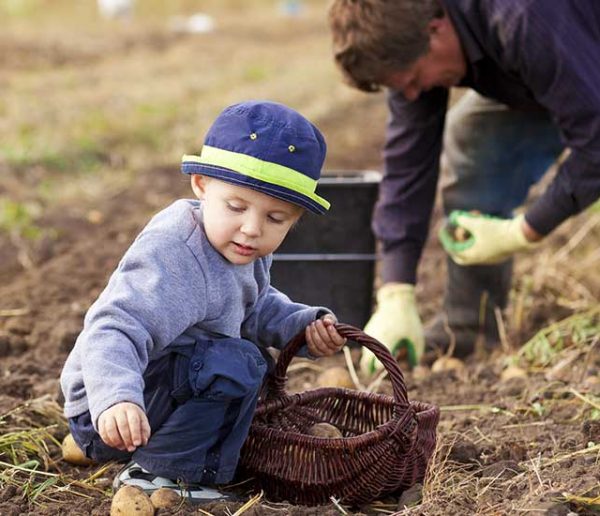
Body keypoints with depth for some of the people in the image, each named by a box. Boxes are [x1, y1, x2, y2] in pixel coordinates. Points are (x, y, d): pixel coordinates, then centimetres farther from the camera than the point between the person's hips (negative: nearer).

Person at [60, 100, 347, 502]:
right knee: (238, 364, -26)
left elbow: (257, 308, 19)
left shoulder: (245, 251, 0)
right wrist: (115, 399, -57)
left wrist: (303, 325, 0)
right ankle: (154, 473, -16)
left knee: (257, 362, 27)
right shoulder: (171, 258, -29)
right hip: (110, 414, -10)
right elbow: (111, 332, -39)